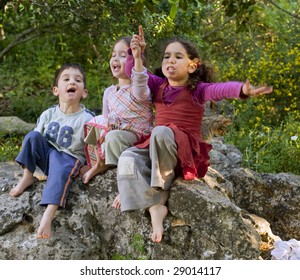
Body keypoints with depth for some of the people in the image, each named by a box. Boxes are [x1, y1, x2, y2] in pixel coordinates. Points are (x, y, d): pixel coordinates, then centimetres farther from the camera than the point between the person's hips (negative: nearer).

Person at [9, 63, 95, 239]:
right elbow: (35, 141, 10)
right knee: (33, 135, -20)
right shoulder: (48, 114, 1)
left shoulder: (87, 119, -11)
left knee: (61, 171, -37)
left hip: (69, 158, -4)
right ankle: (27, 177, -9)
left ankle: (48, 216, -49)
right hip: (47, 154, 4)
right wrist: (30, 160, 0)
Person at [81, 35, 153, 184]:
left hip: (138, 134, -8)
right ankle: (99, 163, 12)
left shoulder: (137, 89, -12)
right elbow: (106, 118, 16)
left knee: (114, 137, -34)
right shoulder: (109, 92, 11)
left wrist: (137, 56, -54)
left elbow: (140, 83, -39)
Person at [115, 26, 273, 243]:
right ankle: (155, 206, -33)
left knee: (161, 132, -36)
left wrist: (242, 90, -43)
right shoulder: (159, 86, 13)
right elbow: (136, 74, 13)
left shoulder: (197, 90, -3)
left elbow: (220, 89, -21)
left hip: (185, 149, -5)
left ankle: (162, 187, -22)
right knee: (128, 158, -22)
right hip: (157, 147, 5)